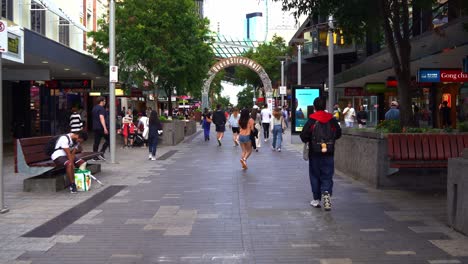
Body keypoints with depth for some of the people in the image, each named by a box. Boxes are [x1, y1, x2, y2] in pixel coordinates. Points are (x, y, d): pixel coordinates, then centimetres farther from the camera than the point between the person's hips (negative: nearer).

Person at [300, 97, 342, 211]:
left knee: (315, 176, 10)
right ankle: (327, 193, -19)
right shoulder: (332, 119, 0)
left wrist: (307, 140, 10)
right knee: (327, 176, 5)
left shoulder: (311, 120, -9)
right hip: (329, 153, 2)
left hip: (314, 153, -2)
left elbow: (303, 135, -12)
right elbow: (338, 133, 7)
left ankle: (317, 199, 14)